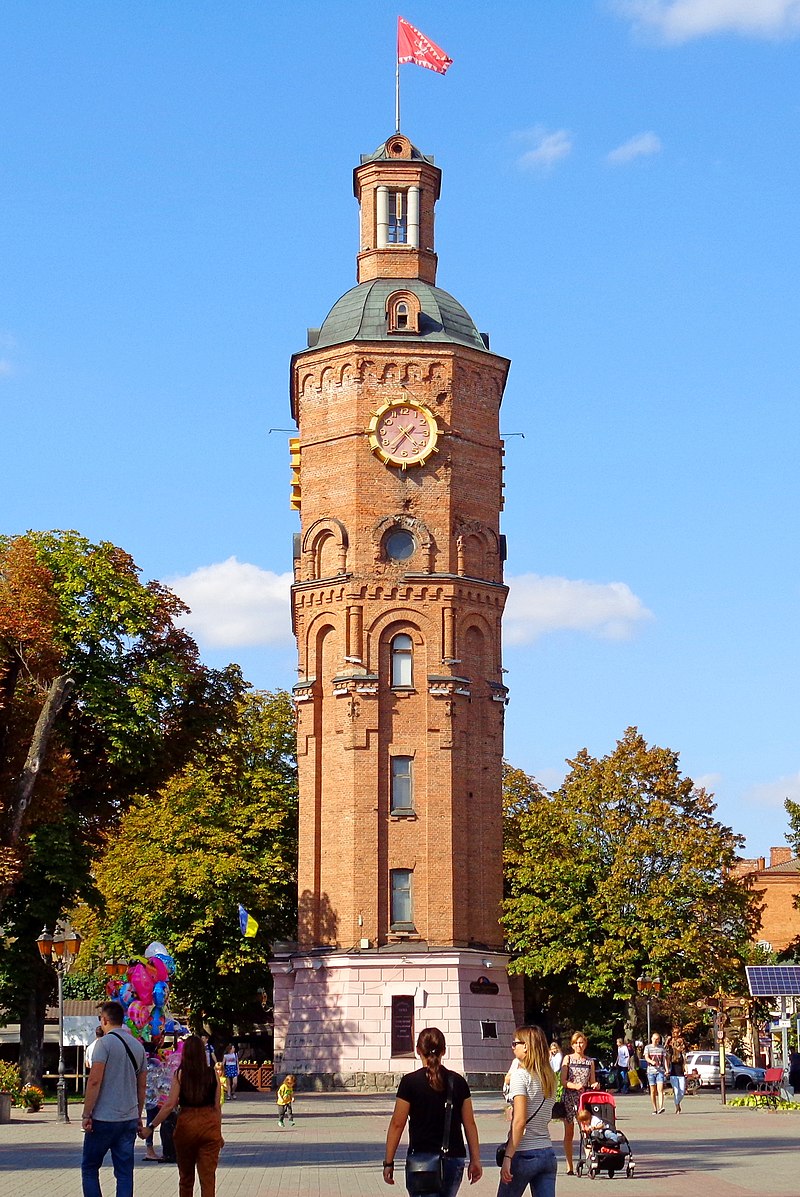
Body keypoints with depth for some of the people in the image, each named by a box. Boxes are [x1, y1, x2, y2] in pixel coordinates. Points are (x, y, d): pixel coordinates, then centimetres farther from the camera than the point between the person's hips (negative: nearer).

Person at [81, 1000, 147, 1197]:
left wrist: (86, 1115, -11)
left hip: (104, 1119, -5)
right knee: (125, 1172, 7)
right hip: (129, 1119, 6)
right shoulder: (138, 1045, 11)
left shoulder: (104, 1043, -9)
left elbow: (95, 1081, -15)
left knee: (89, 1169, 7)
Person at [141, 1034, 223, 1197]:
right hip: (210, 1124, 0)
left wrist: (151, 1127, -5)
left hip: (186, 1124, 0)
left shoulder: (180, 1074, -3)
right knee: (208, 1178, 1)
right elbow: (217, 1106, 4)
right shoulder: (212, 1074, 1)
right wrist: (219, 1133, 14)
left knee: (186, 1177, 17)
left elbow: (170, 1105, -9)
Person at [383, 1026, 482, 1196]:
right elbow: (470, 1124, 4)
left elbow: (397, 1124, -6)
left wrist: (388, 1162, 0)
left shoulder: (410, 1082, -6)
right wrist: (475, 1160, 10)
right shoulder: (458, 1082, 3)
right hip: (454, 1159, 4)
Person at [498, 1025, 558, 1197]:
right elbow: (546, 1117, 10)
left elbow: (519, 1121, -17)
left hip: (524, 1153, -6)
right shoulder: (549, 1076, 10)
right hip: (547, 1153, 6)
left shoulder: (520, 1075, -10)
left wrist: (508, 1157, -17)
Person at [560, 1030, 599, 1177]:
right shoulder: (568, 1059, 4)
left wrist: (595, 1085, -12)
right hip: (569, 1097, -1)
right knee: (569, 1133, 2)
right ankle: (569, 1166, 7)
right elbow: (563, 1081, -4)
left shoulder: (590, 1062, 10)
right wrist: (575, 1086, -21)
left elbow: (592, 1083, 11)